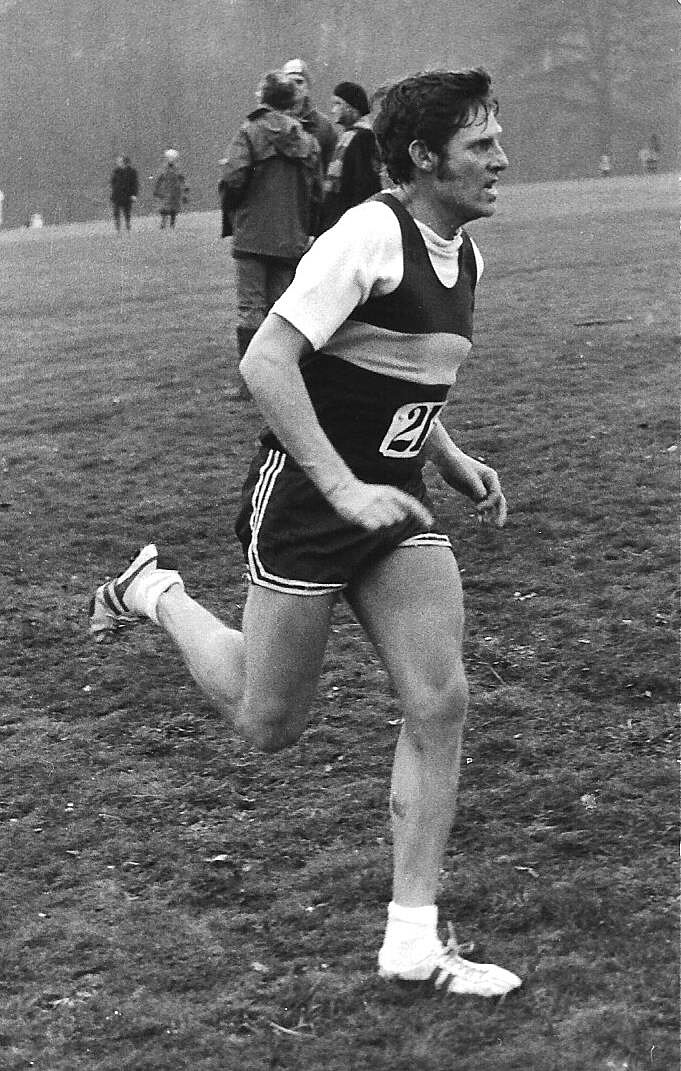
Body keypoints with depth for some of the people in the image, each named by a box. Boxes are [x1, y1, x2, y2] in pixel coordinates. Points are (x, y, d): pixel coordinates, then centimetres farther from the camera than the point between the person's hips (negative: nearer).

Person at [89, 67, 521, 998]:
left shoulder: (465, 257, 8)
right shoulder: (370, 235, -20)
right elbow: (265, 363, -25)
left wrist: (452, 459, 8)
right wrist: (345, 488, -27)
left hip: (392, 502, 8)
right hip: (304, 501, -7)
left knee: (440, 702, -5)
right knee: (270, 726, 5)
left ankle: (413, 939, 3)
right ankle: (157, 594, 32)